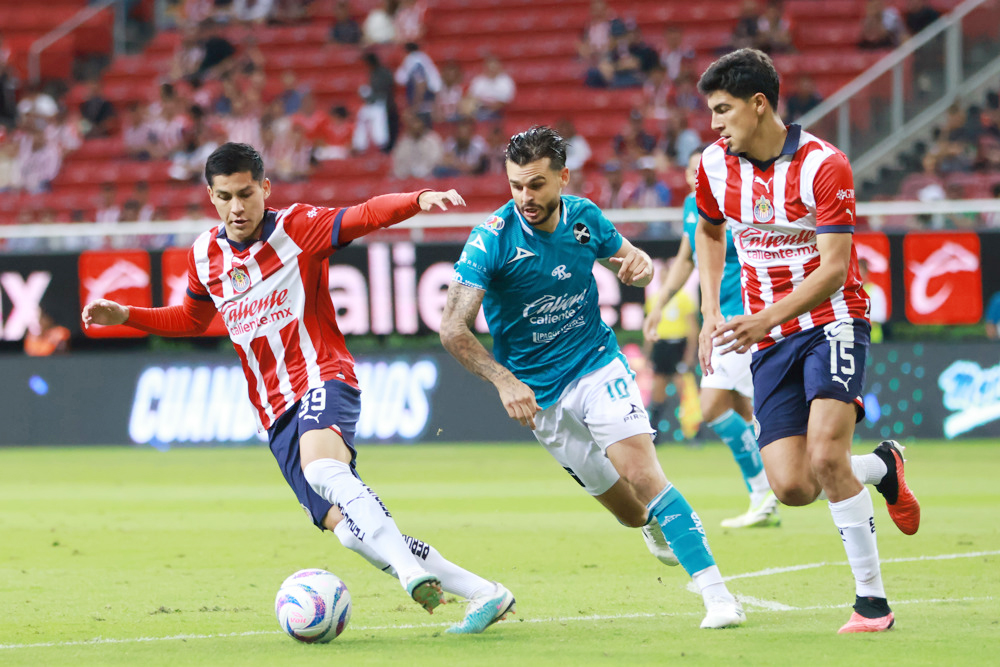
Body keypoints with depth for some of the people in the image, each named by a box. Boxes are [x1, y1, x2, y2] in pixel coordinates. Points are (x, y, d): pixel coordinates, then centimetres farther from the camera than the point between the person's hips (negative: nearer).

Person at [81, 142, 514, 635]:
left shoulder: (299, 227, -3)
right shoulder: (204, 256, 11)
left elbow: (367, 216, -18)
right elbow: (193, 318, 30)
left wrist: (419, 200, -38)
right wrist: (125, 316, 17)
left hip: (322, 378, -5)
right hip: (276, 412, 5)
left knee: (322, 468, -39)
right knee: (351, 530, -9)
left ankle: (411, 570, -45)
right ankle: (482, 594, -3)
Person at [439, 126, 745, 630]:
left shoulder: (584, 218, -7)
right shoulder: (492, 239, -17)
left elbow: (631, 260, 13)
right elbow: (453, 328, -20)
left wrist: (639, 265, -13)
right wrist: (503, 381, -32)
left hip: (598, 366, 1)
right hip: (539, 394, -1)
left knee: (641, 475, -21)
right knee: (627, 509, 3)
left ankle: (715, 591, -21)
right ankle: (656, 529, 41)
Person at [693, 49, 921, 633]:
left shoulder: (824, 166, -18)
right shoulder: (716, 165, 0)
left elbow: (833, 268, -21)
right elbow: (710, 229, 21)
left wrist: (767, 318, -33)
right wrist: (711, 315, 10)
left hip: (832, 319, -5)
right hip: (769, 338, 5)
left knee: (826, 455, -24)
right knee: (793, 487, -9)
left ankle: (872, 599, -11)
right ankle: (882, 465, 24)